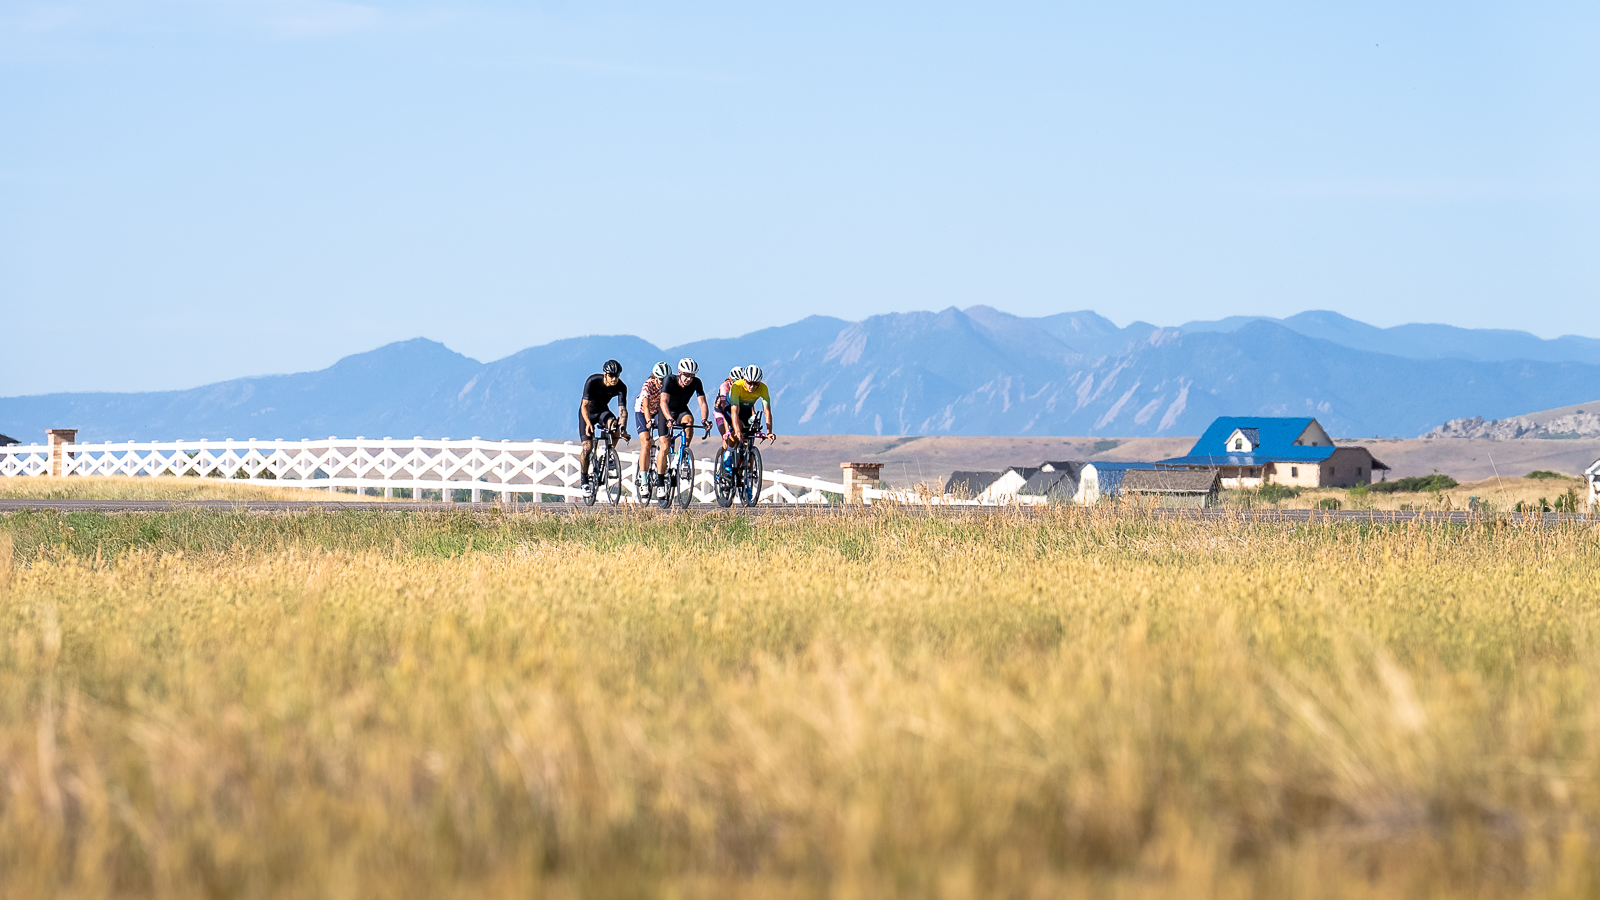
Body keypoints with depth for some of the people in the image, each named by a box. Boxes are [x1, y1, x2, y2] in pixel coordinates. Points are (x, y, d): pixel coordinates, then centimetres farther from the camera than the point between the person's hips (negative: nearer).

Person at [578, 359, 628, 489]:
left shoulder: (621, 387, -22)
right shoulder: (593, 381, -28)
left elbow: (622, 409, -26)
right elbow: (585, 405, -27)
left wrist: (623, 429, -42)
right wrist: (588, 423, -44)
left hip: (603, 410, 2)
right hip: (588, 412, -2)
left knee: (614, 424, -33)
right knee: (588, 447, -13)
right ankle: (584, 479, 7)